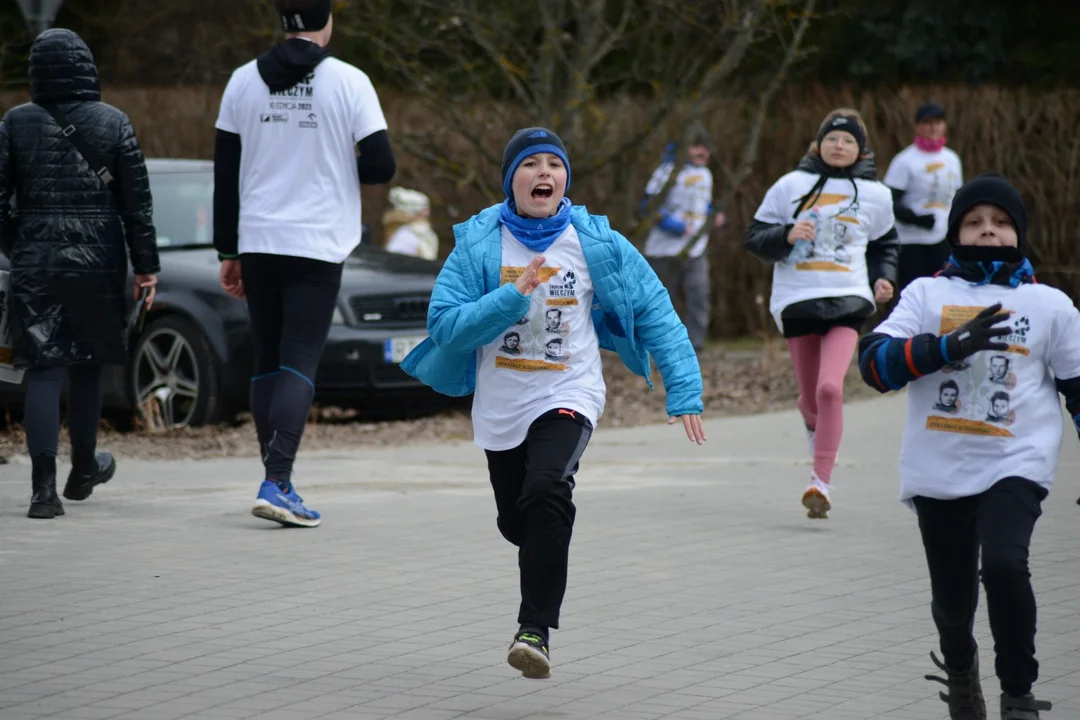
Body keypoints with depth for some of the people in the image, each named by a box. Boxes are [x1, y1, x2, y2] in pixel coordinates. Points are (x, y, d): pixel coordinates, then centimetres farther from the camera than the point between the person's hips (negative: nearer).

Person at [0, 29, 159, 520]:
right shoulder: (114, 123, -2)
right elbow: (137, 201, -2)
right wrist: (146, 266, 4)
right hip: (98, 261, 0)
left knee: (43, 370, -2)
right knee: (87, 367, 17)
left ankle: (44, 487, -14)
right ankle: (83, 471, 32)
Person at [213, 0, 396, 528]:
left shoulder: (244, 80, 4)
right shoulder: (348, 82, -6)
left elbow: (224, 173, 7)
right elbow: (380, 166, -8)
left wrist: (228, 252, 13)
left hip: (257, 244, 4)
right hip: (317, 246, -3)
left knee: (267, 364, 13)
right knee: (298, 365, -4)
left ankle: (277, 483, 16)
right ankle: (276, 483, -17)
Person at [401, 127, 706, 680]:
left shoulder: (597, 243, -6)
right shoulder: (478, 243, -7)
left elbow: (655, 312, -2)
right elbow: (444, 325, -13)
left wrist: (684, 391, -8)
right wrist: (514, 296, -24)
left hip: (568, 395, -2)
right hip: (499, 406, 2)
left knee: (545, 493, -29)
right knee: (517, 523, 16)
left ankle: (535, 628, -25)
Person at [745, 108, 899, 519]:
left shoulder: (874, 195, 9)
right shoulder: (791, 186, 5)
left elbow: (884, 245, 25)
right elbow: (755, 239, 5)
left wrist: (884, 278, 7)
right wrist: (787, 235, -14)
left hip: (847, 301, -1)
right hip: (796, 300, 1)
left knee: (830, 387, -22)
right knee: (811, 397, 9)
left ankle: (821, 482, -20)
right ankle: (815, 426, 48)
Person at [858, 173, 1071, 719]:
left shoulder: (1050, 305, 8)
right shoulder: (927, 294, 6)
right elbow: (874, 363, -7)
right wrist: (949, 345, -20)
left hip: (1015, 465, -1)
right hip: (939, 470, 1)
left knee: (1003, 564, -25)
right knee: (952, 599, 8)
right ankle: (959, 667, 43)